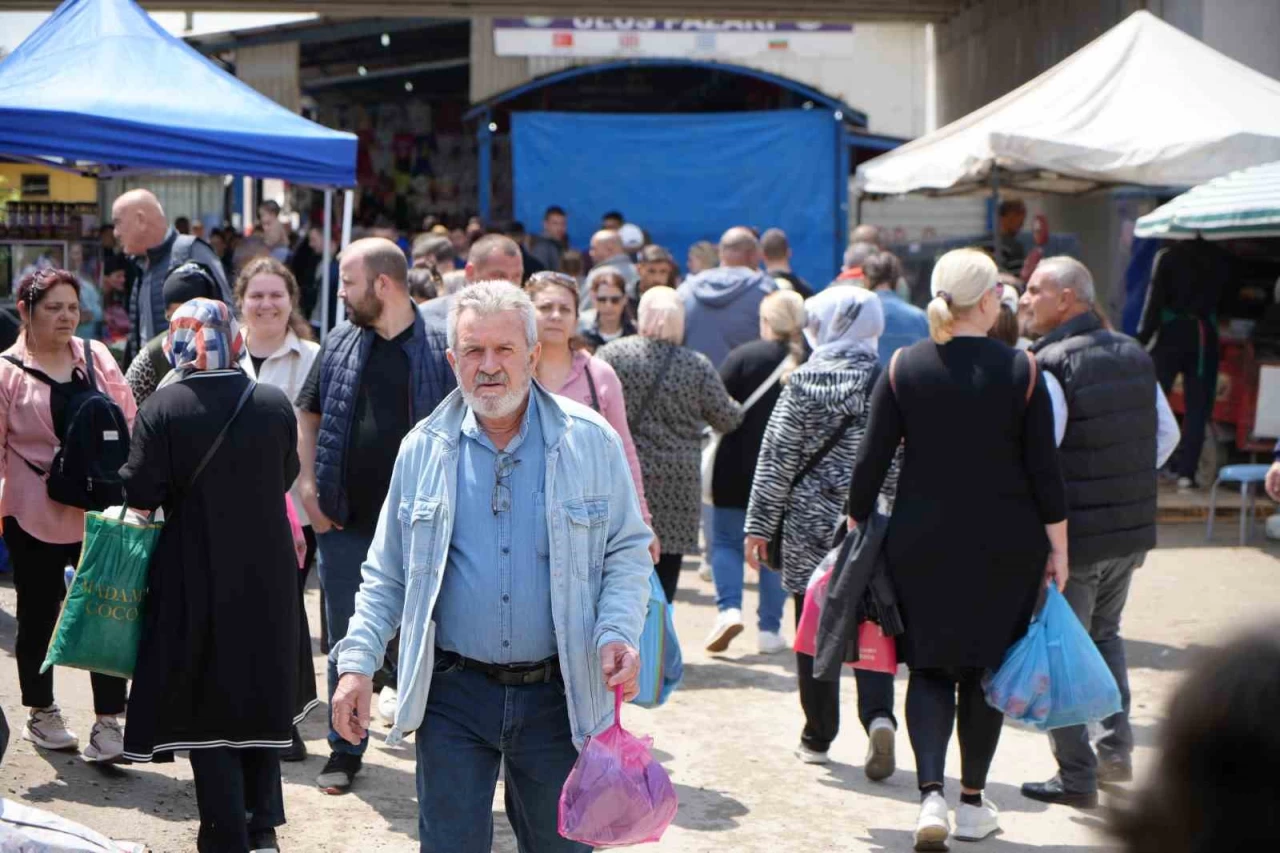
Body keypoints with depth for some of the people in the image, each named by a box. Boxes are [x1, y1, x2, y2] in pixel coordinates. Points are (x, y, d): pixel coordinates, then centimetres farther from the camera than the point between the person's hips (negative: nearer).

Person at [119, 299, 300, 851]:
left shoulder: (161, 409, -14)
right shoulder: (275, 404, -5)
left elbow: (139, 492, -14)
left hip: (196, 578, -3)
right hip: (267, 575, 3)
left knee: (206, 706, 7)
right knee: (262, 695, 16)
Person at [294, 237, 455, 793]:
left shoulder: (438, 347, -5)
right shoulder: (340, 345, 7)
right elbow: (308, 414, 14)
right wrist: (308, 487, 3)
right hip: (344, 520, 3)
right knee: (346, 640, 11)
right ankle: (344, 750, 22)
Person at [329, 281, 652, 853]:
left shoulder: (590, 441, -2)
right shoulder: (424, 450, 3)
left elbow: (627, 550, 4)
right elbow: (387, 575, 10)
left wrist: (618, 633, -13)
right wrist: (357, 662, 0)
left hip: (557, 695, 0)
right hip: (453, 694, 1)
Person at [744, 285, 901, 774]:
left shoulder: (802, 383, -5)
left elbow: (776, 458, -3)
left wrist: (759, 524, 2)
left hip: (808, 523, -1)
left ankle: (817, 737, 14)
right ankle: (878, 714, -16)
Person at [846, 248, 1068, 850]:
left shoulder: (904, 367, -4)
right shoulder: (1021, 370, -7)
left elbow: (871, 460, -4)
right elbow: (1044, 468, -5)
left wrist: (857, 525, 8)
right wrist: (1057, 546, 4)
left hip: (921, 545, 1)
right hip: (1006, 546, 0)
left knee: (930, 668, 8)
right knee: (985, 667, 13)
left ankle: (931, 794, -11)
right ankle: (972, 804, 21)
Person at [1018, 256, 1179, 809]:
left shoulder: (1048, 365, -16)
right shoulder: (1134, 356, 7)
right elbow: (1167, 435, 15)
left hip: (1072, 535, -7)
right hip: (1132, 530, 7)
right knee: (1104, 634, 25)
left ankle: (1076, 777, 7)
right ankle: (1117, 747, 20)